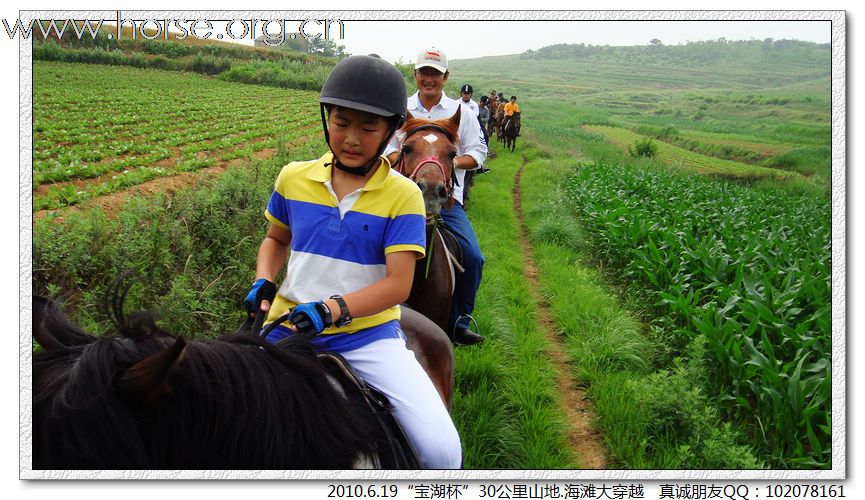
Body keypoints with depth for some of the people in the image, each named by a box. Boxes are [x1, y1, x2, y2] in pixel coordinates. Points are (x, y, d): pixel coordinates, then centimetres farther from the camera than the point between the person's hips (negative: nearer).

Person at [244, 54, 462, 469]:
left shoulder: (402, 195, -5)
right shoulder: (293, 178, 5)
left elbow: (398, 284, -12)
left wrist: (333, 309, -26)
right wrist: (263, 283, 3)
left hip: (368, 333, -3)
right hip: (290, 327, 3)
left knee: (441, 450, -21)